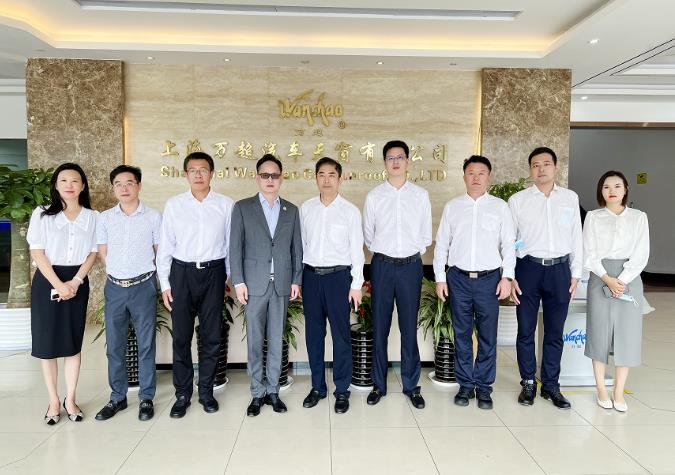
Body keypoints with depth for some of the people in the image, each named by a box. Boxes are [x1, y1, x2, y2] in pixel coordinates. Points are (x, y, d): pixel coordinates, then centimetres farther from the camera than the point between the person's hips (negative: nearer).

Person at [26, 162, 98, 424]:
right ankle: (54, 401, 15)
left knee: (73, 342, 5)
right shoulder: (42, 214, -2)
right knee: (46, 342, 3)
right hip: (47, 281, -1)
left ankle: (70, 399, 16)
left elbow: (93, 253, 3)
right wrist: (58, 285, -14)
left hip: (77, 282, 1)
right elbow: (37, 253, -6)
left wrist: (75, 282, -9)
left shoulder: (91, 217, 3)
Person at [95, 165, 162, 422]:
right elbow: (103, 254, 10)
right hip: (115, 287, 3)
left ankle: (146, 398, 16)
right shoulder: (105, 218, 4)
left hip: (144, 286, -2)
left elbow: (160, 252, 5)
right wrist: (118, 272, 7)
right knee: (114, 345, 9)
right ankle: (117, 397, 23)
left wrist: (139, 271, 7)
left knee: (146, 344, 4)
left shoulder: (153, 217, -2)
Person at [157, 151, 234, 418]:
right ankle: (182, 394, 19)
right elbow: (165, 247, 4)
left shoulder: (226, 205, 0)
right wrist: (165, 284, 2)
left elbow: (231, 244, 4)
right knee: (181, 336, 6)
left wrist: (232, 278, 4)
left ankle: (206, 391, 23)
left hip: (214, 273, 0)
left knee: (211, 336, 8)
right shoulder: (174, 205, 2)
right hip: (182, 273, 0)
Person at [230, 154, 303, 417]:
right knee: (255, 341, 4)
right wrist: (238, 281, -6)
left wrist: (296, 280, 4)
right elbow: (235, 247, 0)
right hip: (254, 284, -2)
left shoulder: (291, 210, 10)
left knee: (276, 340, 8)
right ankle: (257, 393, 16)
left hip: (282, 284, 2)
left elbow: (296, 247, 10)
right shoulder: (243, 207, 3)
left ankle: (273, 390, 19)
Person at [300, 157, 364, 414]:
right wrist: (296, 278, 6)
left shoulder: (350, 211, -3)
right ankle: (317, 386, 26)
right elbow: (300, 244, 8)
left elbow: (357, 250, -2)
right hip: (311, 275, 3)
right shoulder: (306, 208, 5)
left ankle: (342, 390, 17)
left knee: (341, 335, 3)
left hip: (338, 276, -3)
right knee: (313, 333, 11)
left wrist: (356, 284, -5)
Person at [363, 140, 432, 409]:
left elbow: (426, 235, 9)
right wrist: (381, 253, 10)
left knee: (409, 327, 5)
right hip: (382, 265, 0)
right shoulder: (374, 196, 3)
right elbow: (368, 235, 10)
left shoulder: (421, 195, 4)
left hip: (411, 265, 0)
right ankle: (379, 385, 18)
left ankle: (411, 385, 18)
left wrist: (413, 253, 7)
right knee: (379, 327, 6)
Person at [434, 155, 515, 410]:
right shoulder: (452, 206, 7)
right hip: (458, 278, 1)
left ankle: (484, 387, 18)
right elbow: (441, 244, 7)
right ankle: (465, 385, 21)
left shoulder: (500, 207, 5)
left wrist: (507, 276, -5)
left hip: (489, 279, -1)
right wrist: (440, 278, 2)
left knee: (488, 336, 4)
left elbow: (508, 244, 3)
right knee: (462, 335, 8)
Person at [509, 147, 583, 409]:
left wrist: (575, 274, 7)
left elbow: (576, 238, 10)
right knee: (526, 331, 7)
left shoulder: (570, 198, 7)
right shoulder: (518, 200, 0)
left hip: (559, 270, 2)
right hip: (528, 268, -1)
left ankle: (550, 385, 23)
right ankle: (528, 383, 22)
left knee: (555, 332, 10)